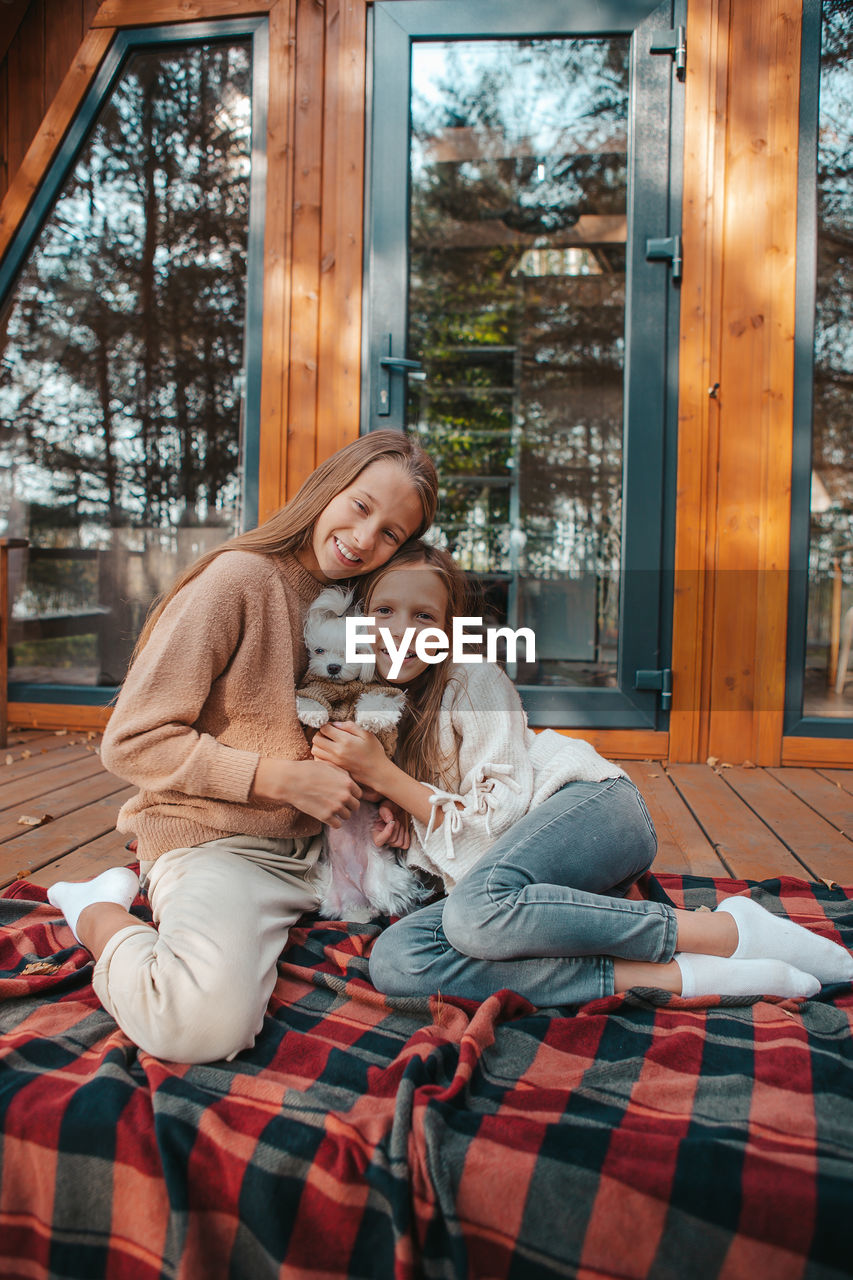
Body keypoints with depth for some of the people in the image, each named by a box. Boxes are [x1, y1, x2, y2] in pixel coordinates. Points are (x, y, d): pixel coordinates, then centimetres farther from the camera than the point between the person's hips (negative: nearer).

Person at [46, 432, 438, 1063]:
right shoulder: (239, 577, -13)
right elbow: (132, 741, -14)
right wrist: (282, 778, -19)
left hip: (316, 847, 9)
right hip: (215, 840, -9)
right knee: (207, 1022, -33)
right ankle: (102, 915, 2)